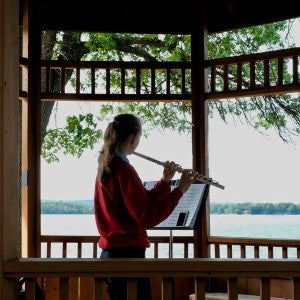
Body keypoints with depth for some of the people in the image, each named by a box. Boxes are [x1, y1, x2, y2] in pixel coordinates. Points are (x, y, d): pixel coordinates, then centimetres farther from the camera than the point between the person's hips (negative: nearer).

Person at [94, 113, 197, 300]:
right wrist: (179, 190, -17)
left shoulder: (107, 167, 10)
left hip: (111, 251, 10)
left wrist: (165, 181, 5)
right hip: (128, 253, -10)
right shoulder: (124, 170, -18)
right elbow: (148, 217, -22)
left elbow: (143, 201, 14)